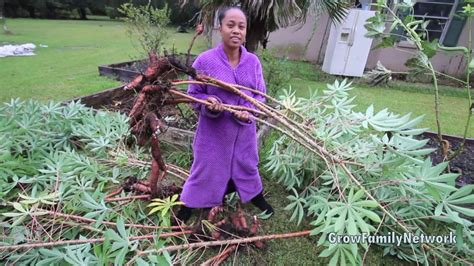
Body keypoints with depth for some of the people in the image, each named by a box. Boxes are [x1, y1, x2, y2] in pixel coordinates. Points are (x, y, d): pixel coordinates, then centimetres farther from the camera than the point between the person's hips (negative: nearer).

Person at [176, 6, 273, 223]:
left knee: (247, 164, 22)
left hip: (244, 129, 3)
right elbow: (193, 95, -6)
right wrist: (209, 104, -27)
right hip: (214, 130, -3)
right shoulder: (204, 60, -14)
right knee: (206, 168, 11)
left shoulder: (253, 61, -4)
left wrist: (250, 111, -17)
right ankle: (187, 206, 35)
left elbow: (261, 94, 3)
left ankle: (256, 197, 49)